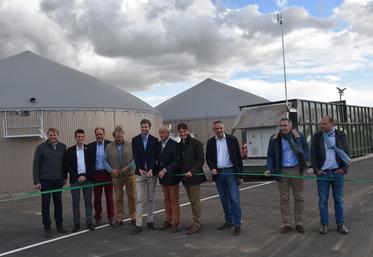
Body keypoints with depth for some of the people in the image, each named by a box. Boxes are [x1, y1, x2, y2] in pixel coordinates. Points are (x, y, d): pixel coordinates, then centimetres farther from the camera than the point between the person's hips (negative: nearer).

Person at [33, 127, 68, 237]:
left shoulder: (62, 147, 3)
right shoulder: (41, 147, -5)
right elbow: (36, 165, -5)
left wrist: (65, 177, 8)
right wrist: (36, 181, -9)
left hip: (58, 180, 3)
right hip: (45, 180, -3)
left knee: (58, 203, 10)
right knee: (45, 204, 3)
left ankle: (59, 225, 20)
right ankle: (47, 228, 11)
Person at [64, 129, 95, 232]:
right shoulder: (70, 150, 4)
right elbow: (67, 166, 1)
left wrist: (85, 176, -9)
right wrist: (77, 177, -7)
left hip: (87, 178, 0)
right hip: (75, 179, 0)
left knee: (88, 201, 5)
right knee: (75, 202, 4)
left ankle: (89, 222, 13)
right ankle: (76, 224, 12)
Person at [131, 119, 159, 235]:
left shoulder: (154, 140, 1)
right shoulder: (135, 140, 3)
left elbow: (154, 156, -6)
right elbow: (135, 156, -4)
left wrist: (151, 170, -19)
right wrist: (140, 169, -16)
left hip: (151, 172, 0)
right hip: (140, 173, 0)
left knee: (151, 199, 9)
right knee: (139, 199, -2)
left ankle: (150, 221, 20)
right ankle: (138, 224, 1)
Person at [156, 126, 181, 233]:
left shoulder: (174, 144, -12)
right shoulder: (158, 144, 8)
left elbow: (176, 161, -18)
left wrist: (165, 170, -24)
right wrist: (158, 171, 2)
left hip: (172, 176, -6)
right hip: (162, 176, 6)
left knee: (174, 200, 2)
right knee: (166, 200, 12)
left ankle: (176, 223, 9)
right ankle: (168, 220, 21)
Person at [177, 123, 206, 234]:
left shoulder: (196, 143, -7)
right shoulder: (179, 145, 11)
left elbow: (201, 160, -10)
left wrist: (192, 171, -19)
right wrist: (182, 173, 5)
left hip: (194, 175, -6)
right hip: (185, 177, 6)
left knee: (195, 200, -3)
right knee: (192, 201, 12)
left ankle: (196, 224, 2)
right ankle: (196, 222, 20)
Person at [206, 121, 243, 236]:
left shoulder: (232, 139, 0)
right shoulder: (210, 142, 7)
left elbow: (238, 156, 0)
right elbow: (208, 157, 10)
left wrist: (240, 173, -4)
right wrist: (212, 168, -9)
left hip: (230, 171, -3)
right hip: (218, 173, 4)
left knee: (234, 199, -6)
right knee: (224, 199, 12)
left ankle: (237, 224, -1)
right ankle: (229, 221, 23)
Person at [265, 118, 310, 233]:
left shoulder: (299, 137, -1)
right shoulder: (274, 139, -2)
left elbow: (306, 151, 7)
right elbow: (270, 156, 3)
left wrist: (304, 165, -7)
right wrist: (269, 169, -10)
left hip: (296, 169, 0)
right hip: (282, 171, 0)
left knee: (298, 197, 8)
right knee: (284, 198, 5)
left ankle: (299, 223, 20)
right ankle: (286, 224, 14)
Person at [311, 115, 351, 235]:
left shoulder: (341, 135, 2)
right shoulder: (316, 136, 2)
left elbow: (346, 152, 2)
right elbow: (313, 155, 2)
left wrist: (344, 169, -6)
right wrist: (316, 169, -5)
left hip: (338, 173, 0)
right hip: (323, 173, 0)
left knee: (339, 199, 8)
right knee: (323, 200, 4)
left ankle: (340, 224, 18)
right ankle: (324, 224, 14)